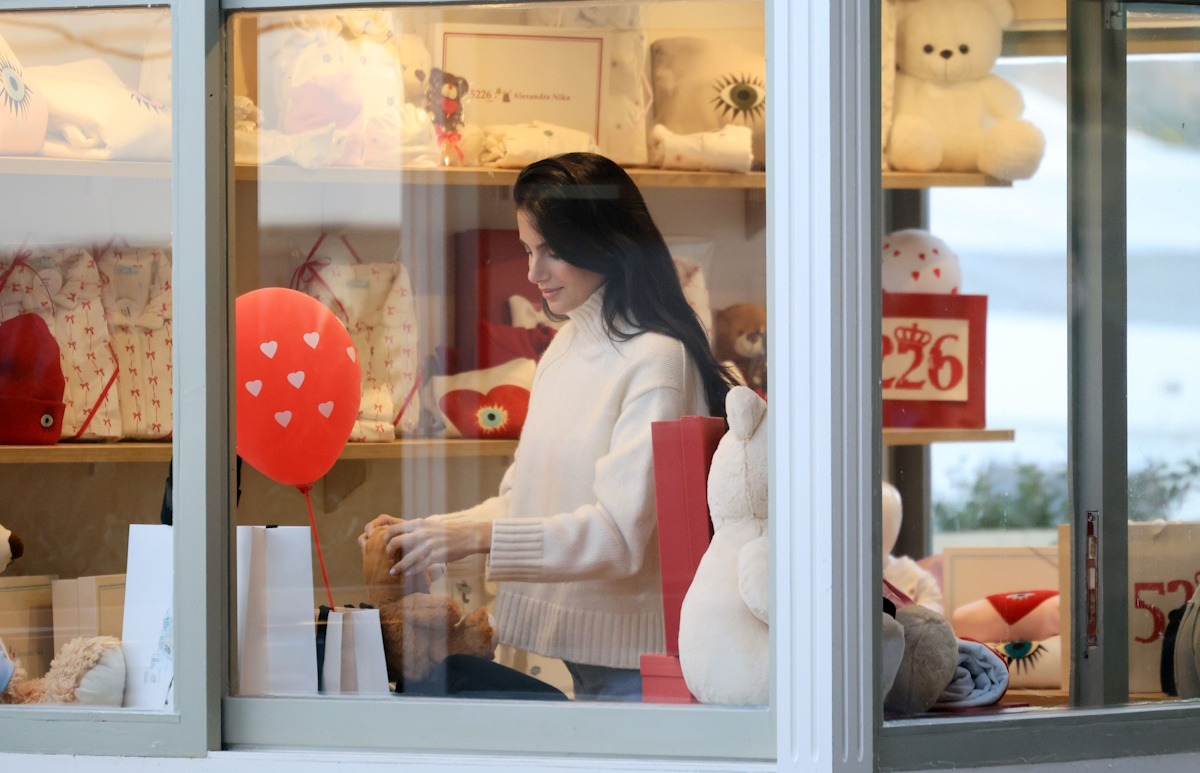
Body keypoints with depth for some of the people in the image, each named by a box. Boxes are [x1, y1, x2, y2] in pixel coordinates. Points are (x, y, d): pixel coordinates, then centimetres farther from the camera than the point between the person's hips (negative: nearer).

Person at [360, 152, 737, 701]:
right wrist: (430, 532, 0)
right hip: (571, 650, 7)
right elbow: (524, 500, 15)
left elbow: (619, 531, -22)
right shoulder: (566, 346, 11)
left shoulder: (657, 360, -15)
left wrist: (479, 537, -29)